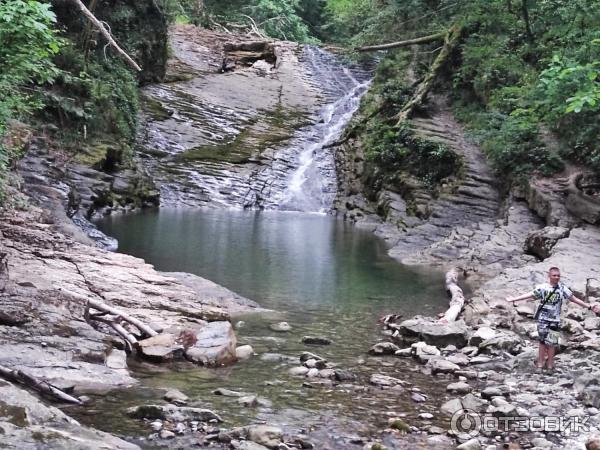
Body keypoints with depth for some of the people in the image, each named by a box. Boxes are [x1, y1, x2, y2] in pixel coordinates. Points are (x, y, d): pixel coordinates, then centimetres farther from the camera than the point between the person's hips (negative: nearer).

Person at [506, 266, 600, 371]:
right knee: (543, 341, 1)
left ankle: (550, 364, 13)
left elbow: (574, 299, 5)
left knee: (552, 342, 2)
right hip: (543, 318, -1)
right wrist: (514, 299, -9)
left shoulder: (562, 288, -1)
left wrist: (589, 307, 4)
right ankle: (540, 363, 9)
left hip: (555, 320, 1)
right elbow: (530, 295, -5)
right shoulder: (542, 287, -5)